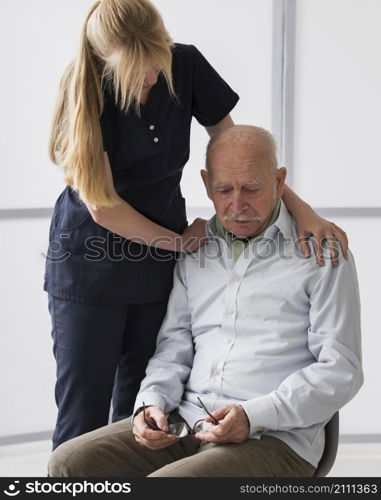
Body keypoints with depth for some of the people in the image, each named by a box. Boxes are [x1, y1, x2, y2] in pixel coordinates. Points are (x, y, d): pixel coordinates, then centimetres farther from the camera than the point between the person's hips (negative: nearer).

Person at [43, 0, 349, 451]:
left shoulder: (185, 65, -8)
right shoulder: (83, 91, -18)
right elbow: (102, 206, -16)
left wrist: (300, 209, -11)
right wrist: (181, 241, -8)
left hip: (160, 261, 4)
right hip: (92, 260, -3)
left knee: (139, 410, 11)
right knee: (84, 413, 1)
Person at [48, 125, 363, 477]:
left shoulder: (319, 253, 0)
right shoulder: (196, 251, 17)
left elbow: (341, 369, -6)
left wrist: (254, 416, -18)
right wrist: (152, 403, -4)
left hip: (274, 439, -5)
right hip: (185, 424, 6)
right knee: (71, 462, -14)